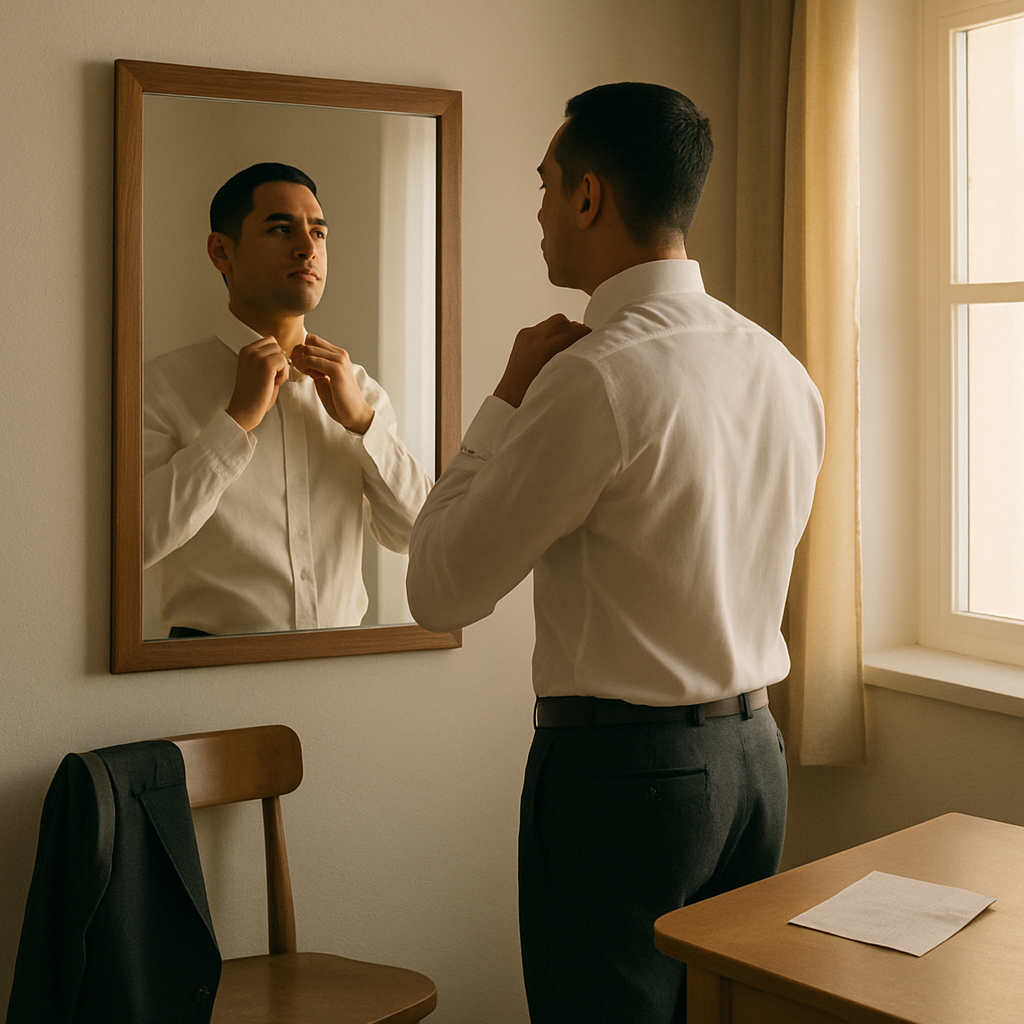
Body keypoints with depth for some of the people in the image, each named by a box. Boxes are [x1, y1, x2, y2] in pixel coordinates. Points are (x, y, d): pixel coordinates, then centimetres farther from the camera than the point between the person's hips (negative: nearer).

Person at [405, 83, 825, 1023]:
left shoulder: (597, 376, -20)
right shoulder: (784, 370, 5)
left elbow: (440, 593, -13)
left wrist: (508, 400, -6)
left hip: (621, 767, -8)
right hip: (755, 752, 8)